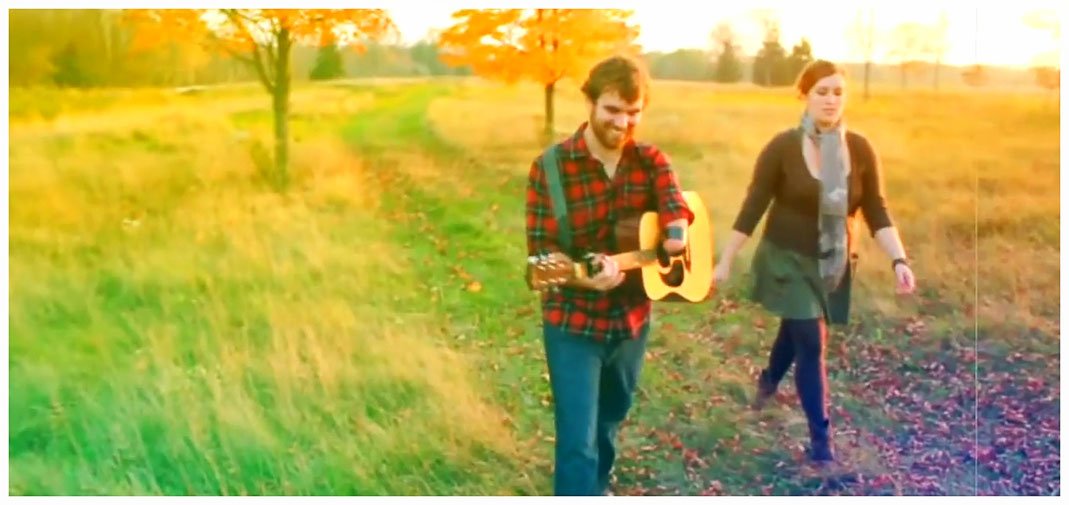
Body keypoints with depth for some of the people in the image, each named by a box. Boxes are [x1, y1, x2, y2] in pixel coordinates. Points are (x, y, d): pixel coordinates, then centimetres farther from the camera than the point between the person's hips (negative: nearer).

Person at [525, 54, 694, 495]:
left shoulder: (651, 161, -1)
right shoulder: (551, 167, -15)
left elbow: (676, 208, -17)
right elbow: (541, 248, -18)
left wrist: (677, 234, -40)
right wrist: (586, 278, -36)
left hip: (632, 318, 5)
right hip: (574, 323, -5)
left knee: (609, 421, 26)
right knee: (578, 442, -4)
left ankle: (596, 488, 51)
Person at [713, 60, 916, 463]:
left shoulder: (861, 150, -7)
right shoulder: (783, 147, -15)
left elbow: (877, 213, -6)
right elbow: (753, 207, -11)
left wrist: (899, 260, -19)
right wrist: (725, 262, -11)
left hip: (833, 264, 4)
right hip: (788, 260, -4)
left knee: (796, 331, 22)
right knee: (812, 345, -7)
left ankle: (769, 380, 54)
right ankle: (821, 437, 7)